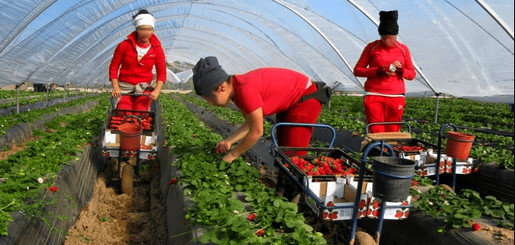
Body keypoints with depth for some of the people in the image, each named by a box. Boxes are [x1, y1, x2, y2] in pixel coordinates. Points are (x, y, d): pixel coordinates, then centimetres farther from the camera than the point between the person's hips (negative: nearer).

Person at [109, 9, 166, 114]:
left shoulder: (157, 49, -2)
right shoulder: (124, 45, -6)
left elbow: (162, 73, 0)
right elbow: (113, 67, 0)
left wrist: (157, 90, -14)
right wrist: (115, 87, -11)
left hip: (145, 88, 0)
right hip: (124, 87, 0)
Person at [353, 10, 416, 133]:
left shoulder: (403, 49, 9)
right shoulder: (372, 47, 3)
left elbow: (412, 74, 14)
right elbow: (357, 70, 2)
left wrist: (401, 70, -9)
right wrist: (379, 71, -12)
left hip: (396, 97, 2)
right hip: (373, 96, -2)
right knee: (376, 134, -6)